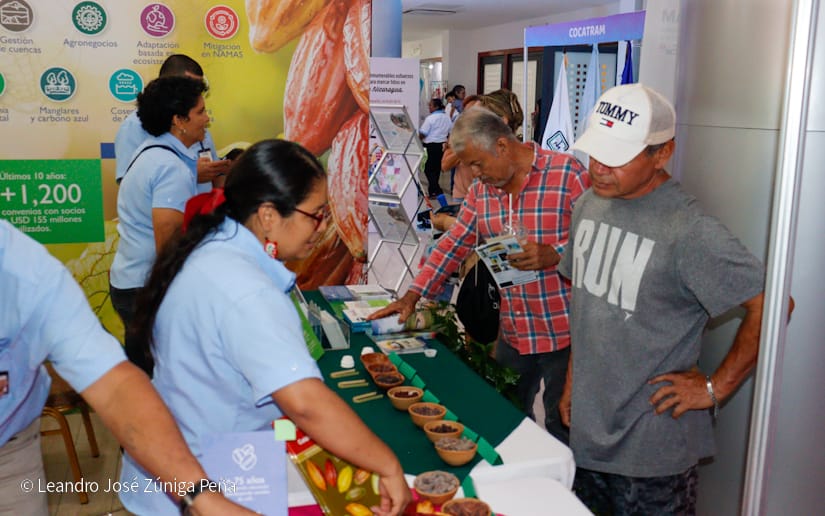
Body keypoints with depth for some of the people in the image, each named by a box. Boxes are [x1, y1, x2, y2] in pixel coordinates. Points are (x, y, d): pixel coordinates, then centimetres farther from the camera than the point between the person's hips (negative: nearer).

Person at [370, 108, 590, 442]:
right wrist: (412, 296, 6)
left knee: (561, 427, 8)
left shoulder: (567, 174, -12)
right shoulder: (482, 190, 8)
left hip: (563, 330, -6)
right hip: (513, 333, 6)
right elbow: (454, 243, 11)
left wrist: (553, 254, -28)